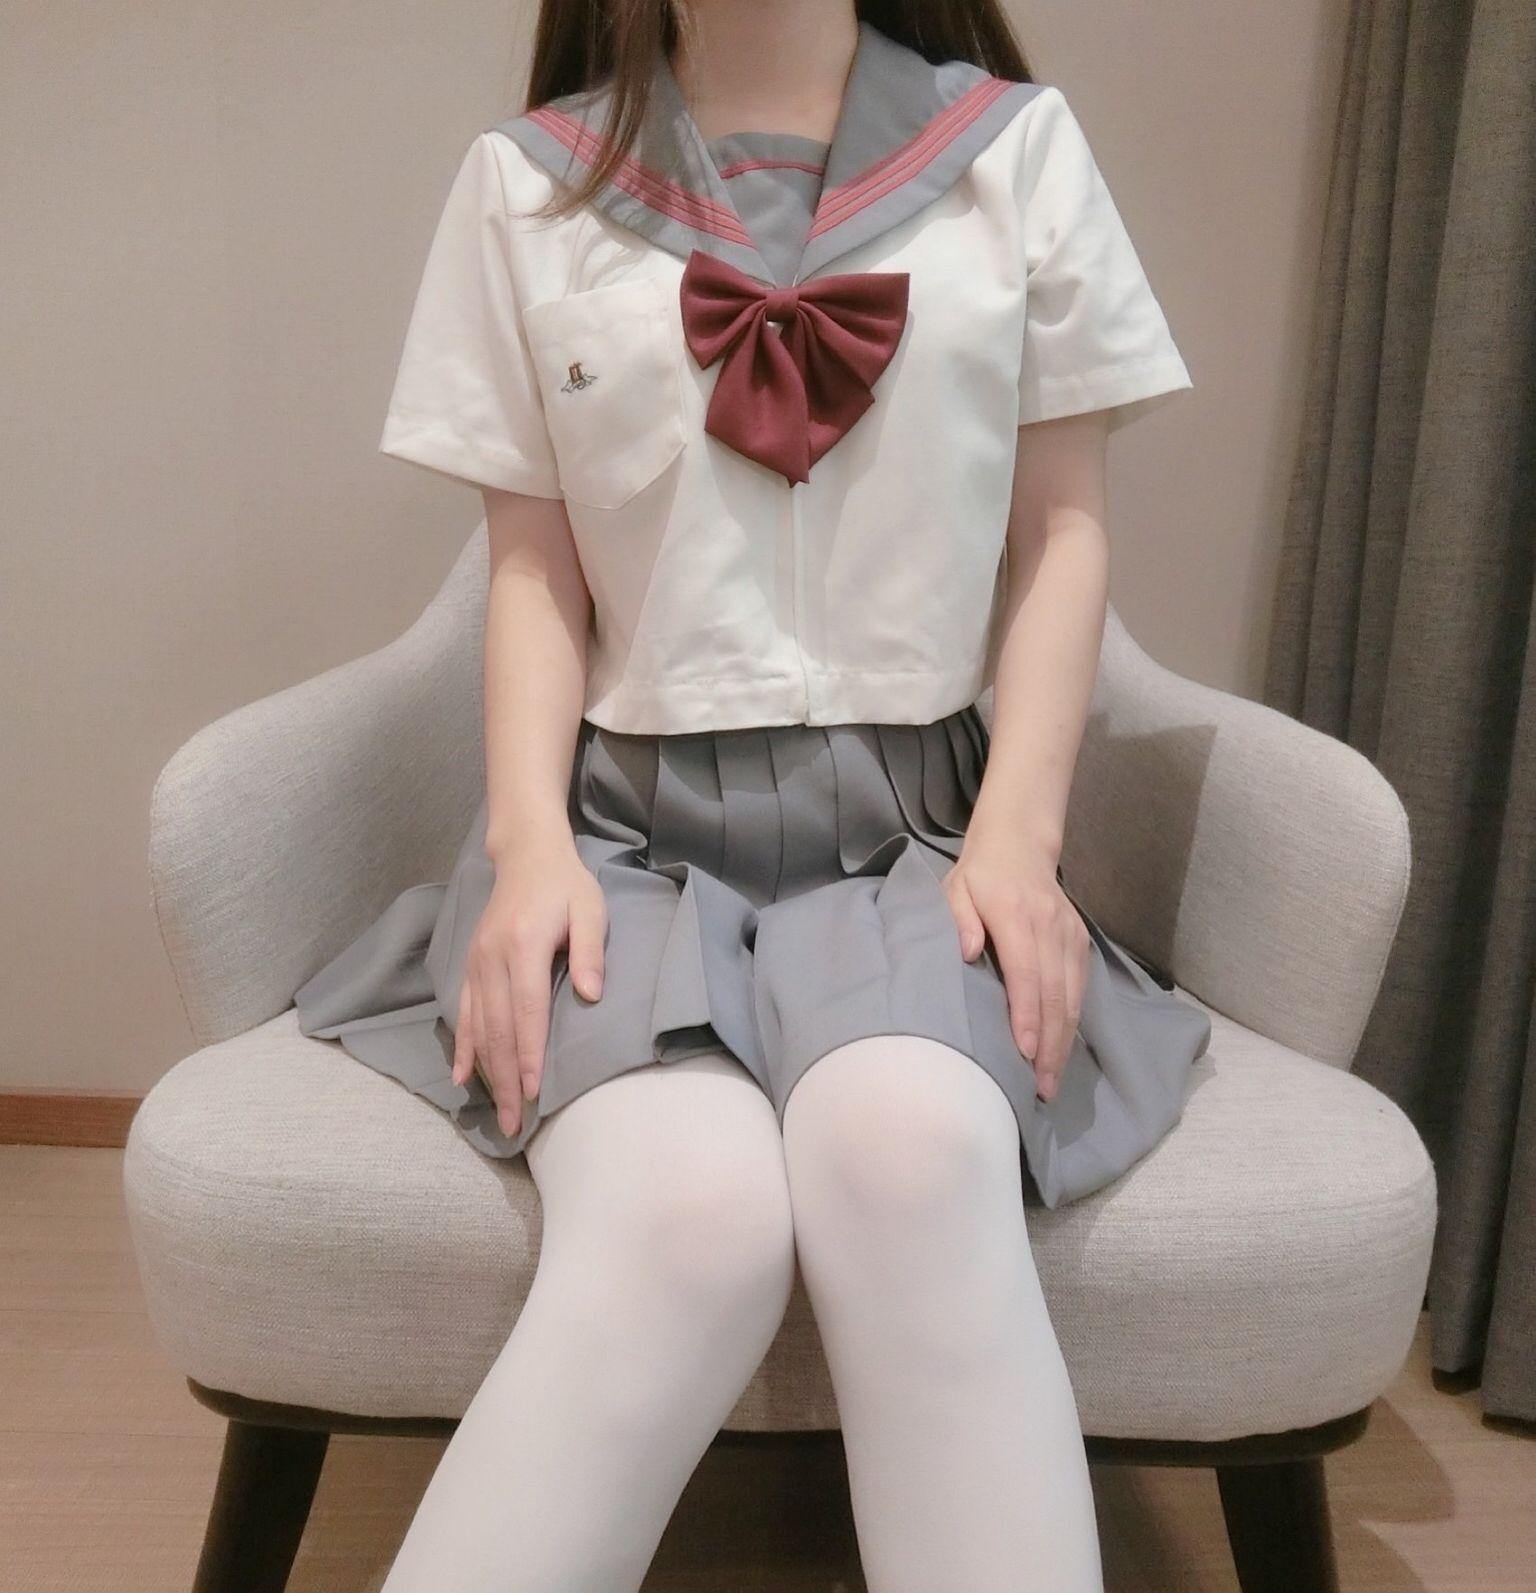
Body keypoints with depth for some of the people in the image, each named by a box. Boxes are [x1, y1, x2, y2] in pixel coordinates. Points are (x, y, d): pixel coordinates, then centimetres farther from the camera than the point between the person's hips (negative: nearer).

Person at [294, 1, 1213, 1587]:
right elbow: (533, 564, 8)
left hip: (912, 821, 1)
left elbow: (1063, 528, 8)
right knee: (687, 1209, -30)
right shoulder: (524, 180, 10)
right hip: (630, 819, 0)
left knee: (909, 1150, -32)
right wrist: (529, 840, -7)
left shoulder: (1017, 148, 11)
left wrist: (1018, 833, -5)